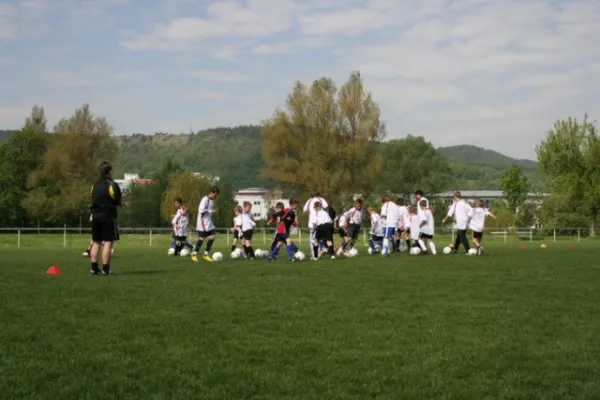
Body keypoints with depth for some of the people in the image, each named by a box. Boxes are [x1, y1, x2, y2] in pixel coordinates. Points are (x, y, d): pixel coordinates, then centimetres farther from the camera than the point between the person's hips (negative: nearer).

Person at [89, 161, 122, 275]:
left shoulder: (95, 185, 12)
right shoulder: (112, 185, -8)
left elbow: (94, 200, 14)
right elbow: (118, 201, -5)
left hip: (95, 215, 6)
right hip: (108, 215, -6)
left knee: (96, 242, 11)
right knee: (108, 242, -5)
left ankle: (94, 268, 10)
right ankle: (105, 269, -8)